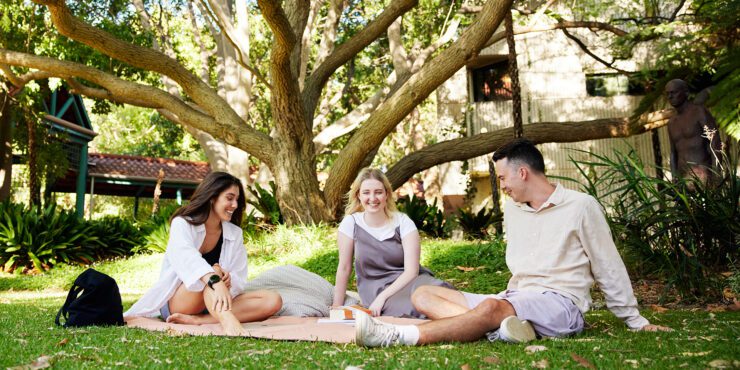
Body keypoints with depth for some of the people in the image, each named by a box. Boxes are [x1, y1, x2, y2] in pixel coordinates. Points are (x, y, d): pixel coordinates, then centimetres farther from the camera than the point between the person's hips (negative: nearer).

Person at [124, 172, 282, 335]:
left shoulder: (235, 233, 4)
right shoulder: (183, 223, -9)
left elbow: (239, 280, 0)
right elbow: (186, 256, -32)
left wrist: (228, 279, -25)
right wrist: (215, 281, -51)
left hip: (212, 303, 4)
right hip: (174, 302, -4)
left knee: (273, 301, -20)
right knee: (209, 274, -35)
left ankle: (197, 320, -33)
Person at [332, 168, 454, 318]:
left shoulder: (403, 222, -5)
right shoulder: (351, 223, -4)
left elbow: (411, 270, -11)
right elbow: (344, 267, 1)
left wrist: (382, 297, -21)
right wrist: (337, 307, 2)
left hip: (407, 281, 2)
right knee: (406, 309, -37)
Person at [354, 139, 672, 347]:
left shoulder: (580, 206, -3)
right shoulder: (512, 208, 14)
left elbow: (608, 268, 2)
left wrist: (635, 321, 6)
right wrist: (514, 297, 12)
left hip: (560, 304, -7)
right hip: (517, 300, 7)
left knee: (491, 307, -40)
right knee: (423, 295, -8)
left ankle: (397, 336, -41)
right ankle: (504, 325, -32)